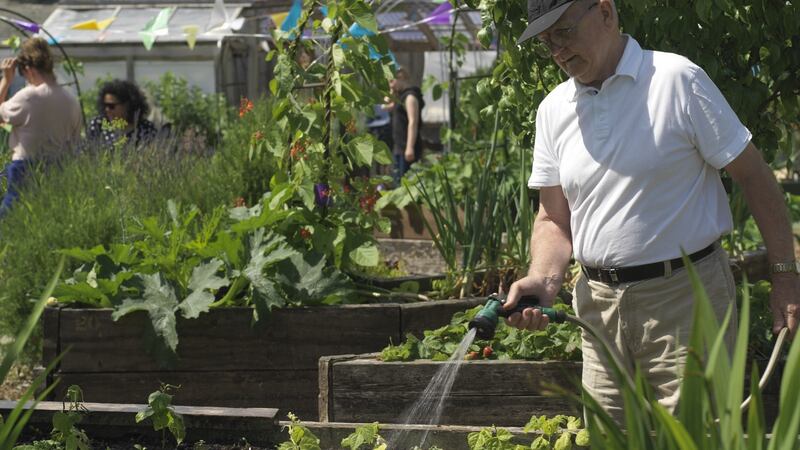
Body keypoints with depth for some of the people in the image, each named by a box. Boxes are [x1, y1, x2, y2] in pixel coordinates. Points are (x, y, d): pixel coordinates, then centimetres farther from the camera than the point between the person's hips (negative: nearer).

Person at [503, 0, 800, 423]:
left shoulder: (677, 80, -7)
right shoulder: (553, 110, 9)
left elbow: (753, 175, -5)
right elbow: (554, 219, 12)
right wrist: (543, 280, -8)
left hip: (685, 295, -5)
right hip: (601, 306, 5)